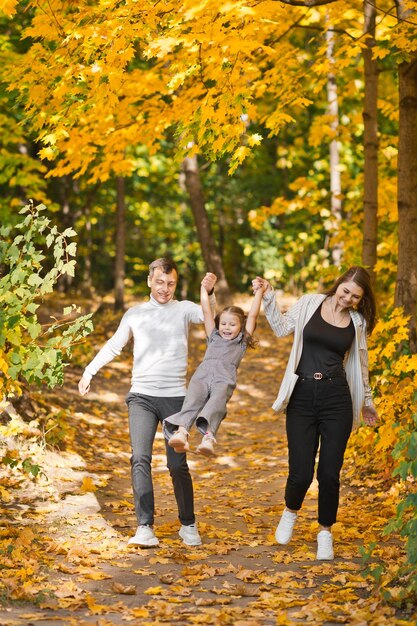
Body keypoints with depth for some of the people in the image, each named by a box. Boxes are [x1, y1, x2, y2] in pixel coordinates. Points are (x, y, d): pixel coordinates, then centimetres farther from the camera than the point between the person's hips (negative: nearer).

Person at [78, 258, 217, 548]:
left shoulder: (184, 309, 3)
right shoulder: (135, 314, 11)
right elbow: (113, 346, 23)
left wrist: (210, 292, -32)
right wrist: (90, 370, 20)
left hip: (175, 397, -1)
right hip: (142, 396, 1)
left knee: (178, 465, 1)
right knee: (140, 459, -14)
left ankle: (188, 525, 17)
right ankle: (145, 527, -16)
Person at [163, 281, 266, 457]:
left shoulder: (242, 342, 32)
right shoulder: (214, 337, 37)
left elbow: (253, 315, 31)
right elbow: (206, 311, 37)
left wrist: (259, 292, 34)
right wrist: (204, 287, 40)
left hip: (224, 379, -2)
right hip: (202, 375, 2)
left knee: (217, 402, -35)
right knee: (192, 401, -30)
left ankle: (208, 437, -61)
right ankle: (181, 432, -57)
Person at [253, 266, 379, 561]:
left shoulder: (358, 322, 8)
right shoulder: (310, 303, 3)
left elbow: (360, 364, 18)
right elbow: (282, 327, 1)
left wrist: (367, 401, 25)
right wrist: (268, 297, -10)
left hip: (337, 399, 1)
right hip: (302, 396, -1)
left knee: (329, 473, -1)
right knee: (301, 472, -5)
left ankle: (325, 532, 20)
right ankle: (290, 511, 29)